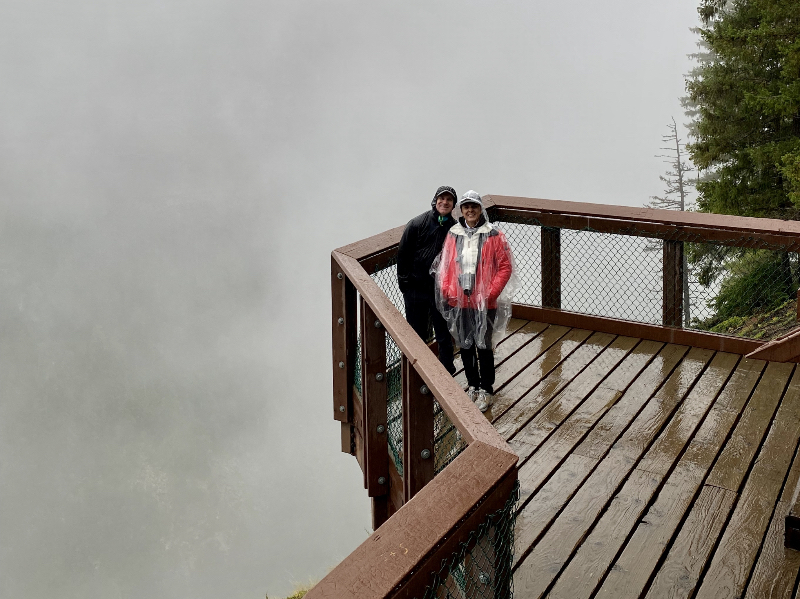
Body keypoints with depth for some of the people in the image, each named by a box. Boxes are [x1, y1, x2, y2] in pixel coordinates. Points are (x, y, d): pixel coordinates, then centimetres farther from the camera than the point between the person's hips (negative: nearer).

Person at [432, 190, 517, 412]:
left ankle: (486, 390, 17)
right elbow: (445, 265, 10)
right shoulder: (453, 234, 5)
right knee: (465, 345, 14)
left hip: (484, 302, -4)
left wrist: (491, 293, -14)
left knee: (484, 346, 2)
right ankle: (472, 385, 30)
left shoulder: (493, 235, -6)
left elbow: (505, 267, -7)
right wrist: (446, 291, -1)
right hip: (459, 301, 4)